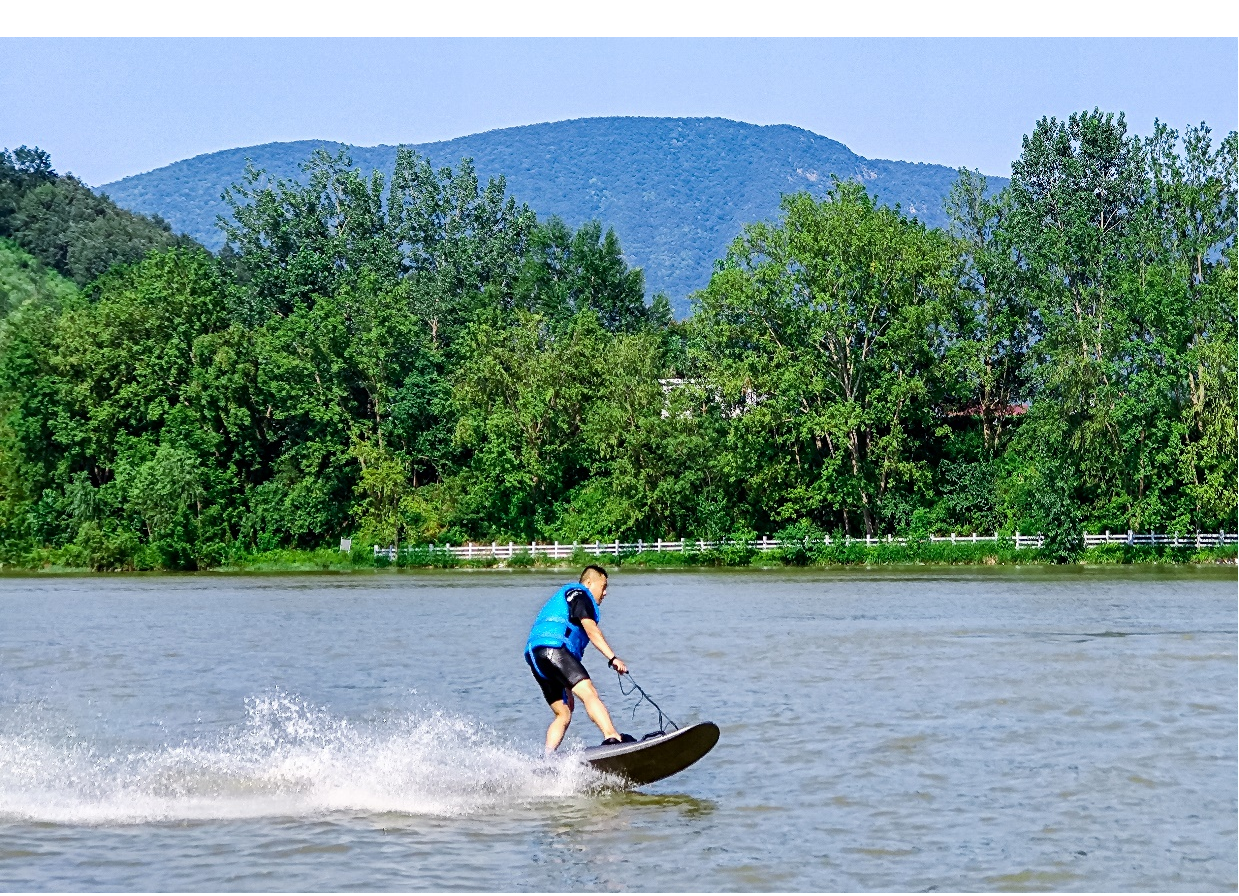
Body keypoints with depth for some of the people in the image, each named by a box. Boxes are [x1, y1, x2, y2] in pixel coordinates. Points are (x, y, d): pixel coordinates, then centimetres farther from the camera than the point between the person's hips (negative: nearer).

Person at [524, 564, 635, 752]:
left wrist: (568, 691, 34)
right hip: (552, 647, -10)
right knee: (589, 693, -24)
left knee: (563, 715, 9)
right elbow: (591, 630, -7)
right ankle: (612, 737, -41)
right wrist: (612, 658, -16)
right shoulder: (578, 593, 8)